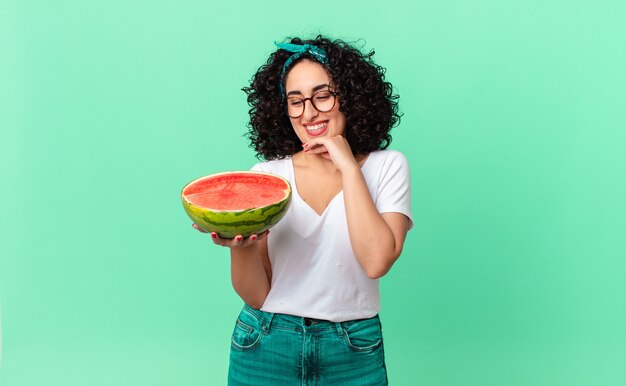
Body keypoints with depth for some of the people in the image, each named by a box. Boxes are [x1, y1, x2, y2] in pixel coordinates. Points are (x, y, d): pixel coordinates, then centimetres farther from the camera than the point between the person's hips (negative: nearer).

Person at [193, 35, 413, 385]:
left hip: (353, 354, 0)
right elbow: (256, 296, -4)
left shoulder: (387, 166, -3)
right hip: (266, 348, 1)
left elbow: (377, 261, -19)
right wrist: (240, 247, -24)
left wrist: (348, 167, -14)